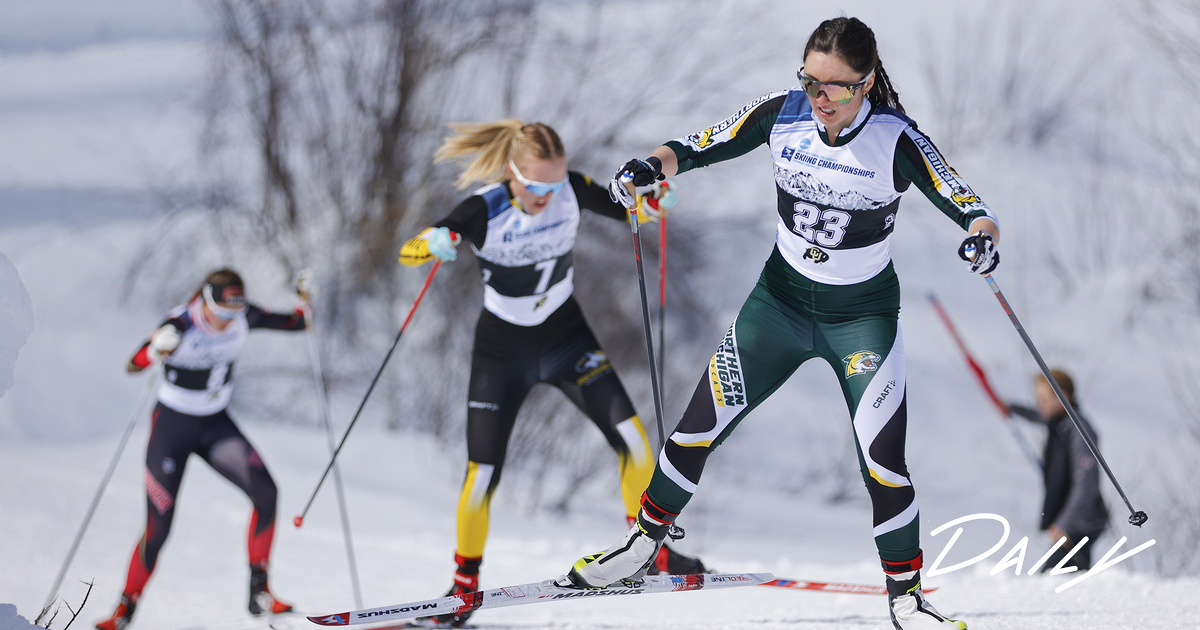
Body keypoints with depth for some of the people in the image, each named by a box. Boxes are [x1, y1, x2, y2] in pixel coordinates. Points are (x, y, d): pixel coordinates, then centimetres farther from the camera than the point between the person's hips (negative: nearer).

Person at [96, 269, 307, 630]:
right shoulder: (181, 325, -25)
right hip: (172, 427, -4)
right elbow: (133, 366, -35)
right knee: (158, 529, -7)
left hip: (216, 425, 4)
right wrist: (158, 349, -57)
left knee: (265, 491, -19)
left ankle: (259, 591, -9)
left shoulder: (243, 318, -10)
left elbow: (295, 324, 2)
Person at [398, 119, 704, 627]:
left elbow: (627, 210, -2)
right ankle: (465, 585, 13)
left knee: (629, 433, -11)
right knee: (483, 472, -6)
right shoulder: (483, 212, -25)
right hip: (502, 345, -2)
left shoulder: (571, 191, -16)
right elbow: (407, 254, -27)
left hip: (565, 335, 3)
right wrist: (434, 244, -51)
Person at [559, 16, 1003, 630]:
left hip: (863, 315, -3)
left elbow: (968, 204, -25)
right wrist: (651, 165, -24)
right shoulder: (782, 112, -13)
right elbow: (697, 147, -3)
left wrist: (982, 236, -47)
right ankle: (645, 539, 29)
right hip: (782, 298, 3)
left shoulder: (895, 140, -22)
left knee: (882, 463, -12)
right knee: (700, 426, 5)